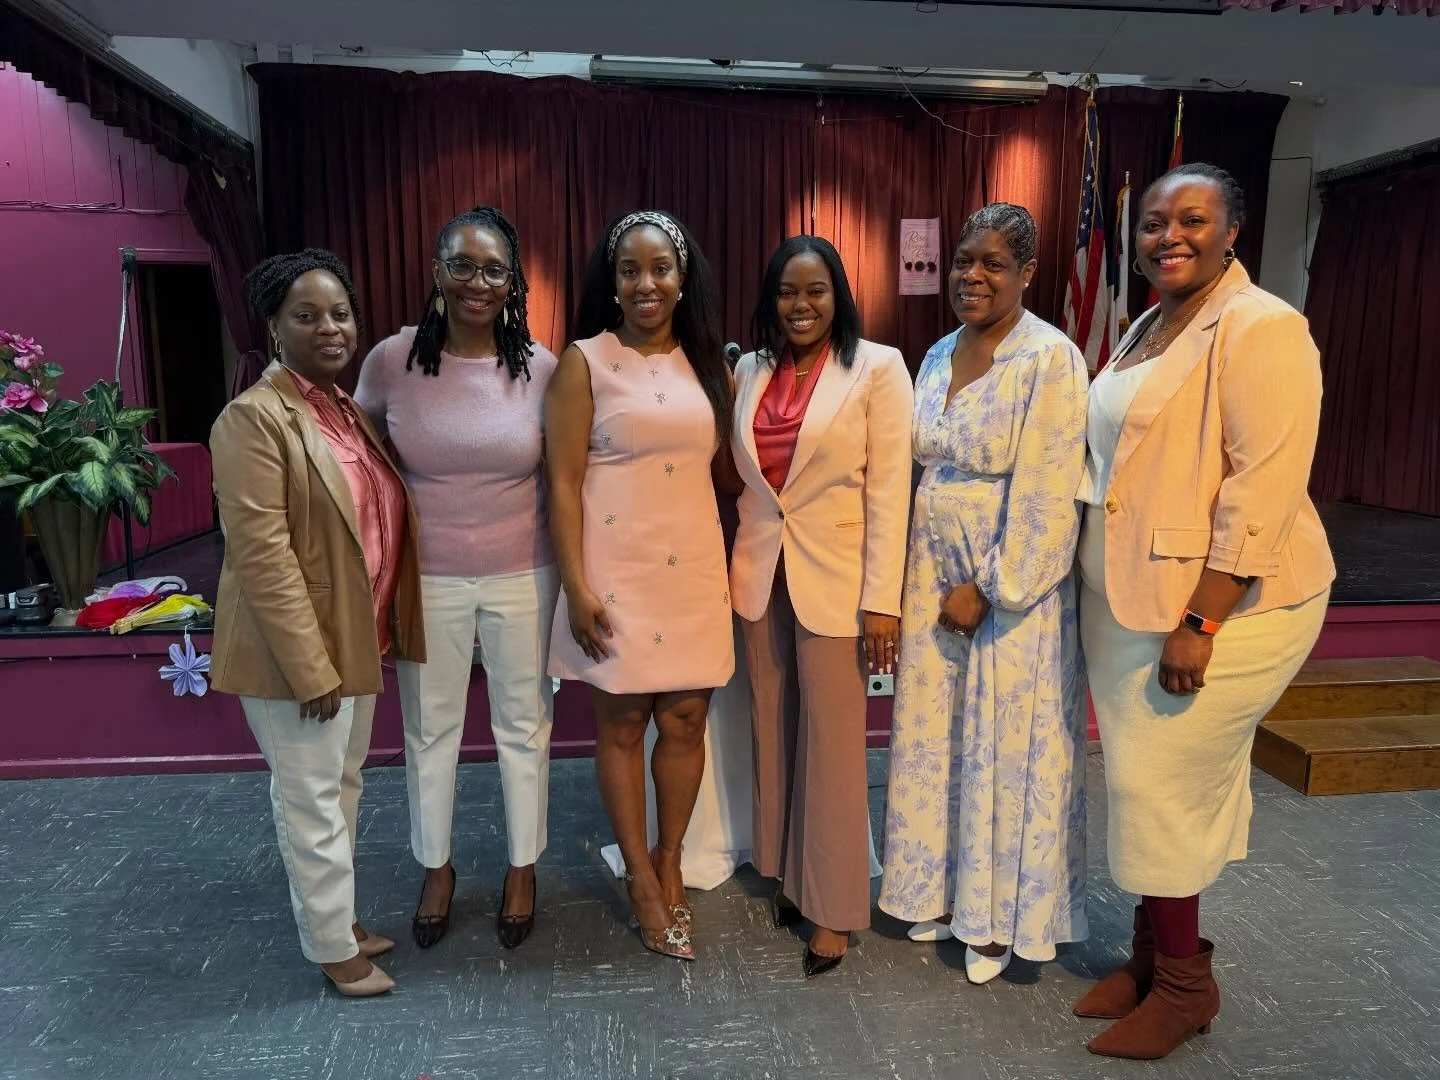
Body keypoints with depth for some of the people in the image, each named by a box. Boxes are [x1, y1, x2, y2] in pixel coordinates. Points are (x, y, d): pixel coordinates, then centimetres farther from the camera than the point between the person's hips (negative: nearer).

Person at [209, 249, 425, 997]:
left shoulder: (350, 410, 10)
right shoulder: (254, 417, -15)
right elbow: (262, 553, -21)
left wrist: (381, 632, 12)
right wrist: (312, 667, -22)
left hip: (357, 640, 8)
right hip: (298, 649, -8)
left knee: (342, 787, 19)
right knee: (311, 797, 6)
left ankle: (338, 915, 36)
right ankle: (333, 947, 22)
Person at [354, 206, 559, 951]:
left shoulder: (540, 367, -8)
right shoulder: (391, 360, -8)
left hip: (521, 578, 0)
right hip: (427, 580, 1)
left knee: (523, 726, 13)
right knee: (429, 729, 15)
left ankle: (523, 869, 35)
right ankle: (436, 868, 38)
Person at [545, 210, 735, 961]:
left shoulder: (705, 362, 9)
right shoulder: (585, 362, -4)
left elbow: (722, 466, 13)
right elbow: (563, 483, -8)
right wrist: (576, 586, -14)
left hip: (695, 570, 4)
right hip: (617, 573, -4)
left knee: (685, 722, 10)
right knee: (622, 725, 8)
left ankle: (671, 865, 30)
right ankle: (640, 877, 25)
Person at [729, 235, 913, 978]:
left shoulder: (876, 368, -6)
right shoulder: (750, 370, 7)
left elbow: (888, 488, -10)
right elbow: (740, 474, 12)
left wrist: (883, 600, -14)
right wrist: (735, 567, 8)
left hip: (834, 577, -4)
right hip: (762, 574, 5)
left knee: (832, 742, 3)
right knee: (773, 732, 13)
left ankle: (832, 905, 18)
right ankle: (785, 874, 32)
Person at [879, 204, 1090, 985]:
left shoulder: (1049, 358, -13)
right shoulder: (939, 355, 9)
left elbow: (1046, 496, -17)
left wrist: (988, 587, -16)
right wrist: (932, 579, 6)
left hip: (1013, 583, -6)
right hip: (934, 574, 7)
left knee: (1005, 746, 5)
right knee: (936, 736, 14)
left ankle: (997, 918, 23)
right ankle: (943, 891, 32)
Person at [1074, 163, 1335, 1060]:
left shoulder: (1261, 328, -13)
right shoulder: (1148, 330, 13)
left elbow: (1265, 489, -20)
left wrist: (1200, 622, -23)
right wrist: (1110, 596, 14)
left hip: (1223, 604, -8)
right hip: (1131, 599, 8)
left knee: (1163, 785, -1)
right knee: (1150, 781, 15)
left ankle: (1184, 985, 20)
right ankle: (1154, 954, 32)